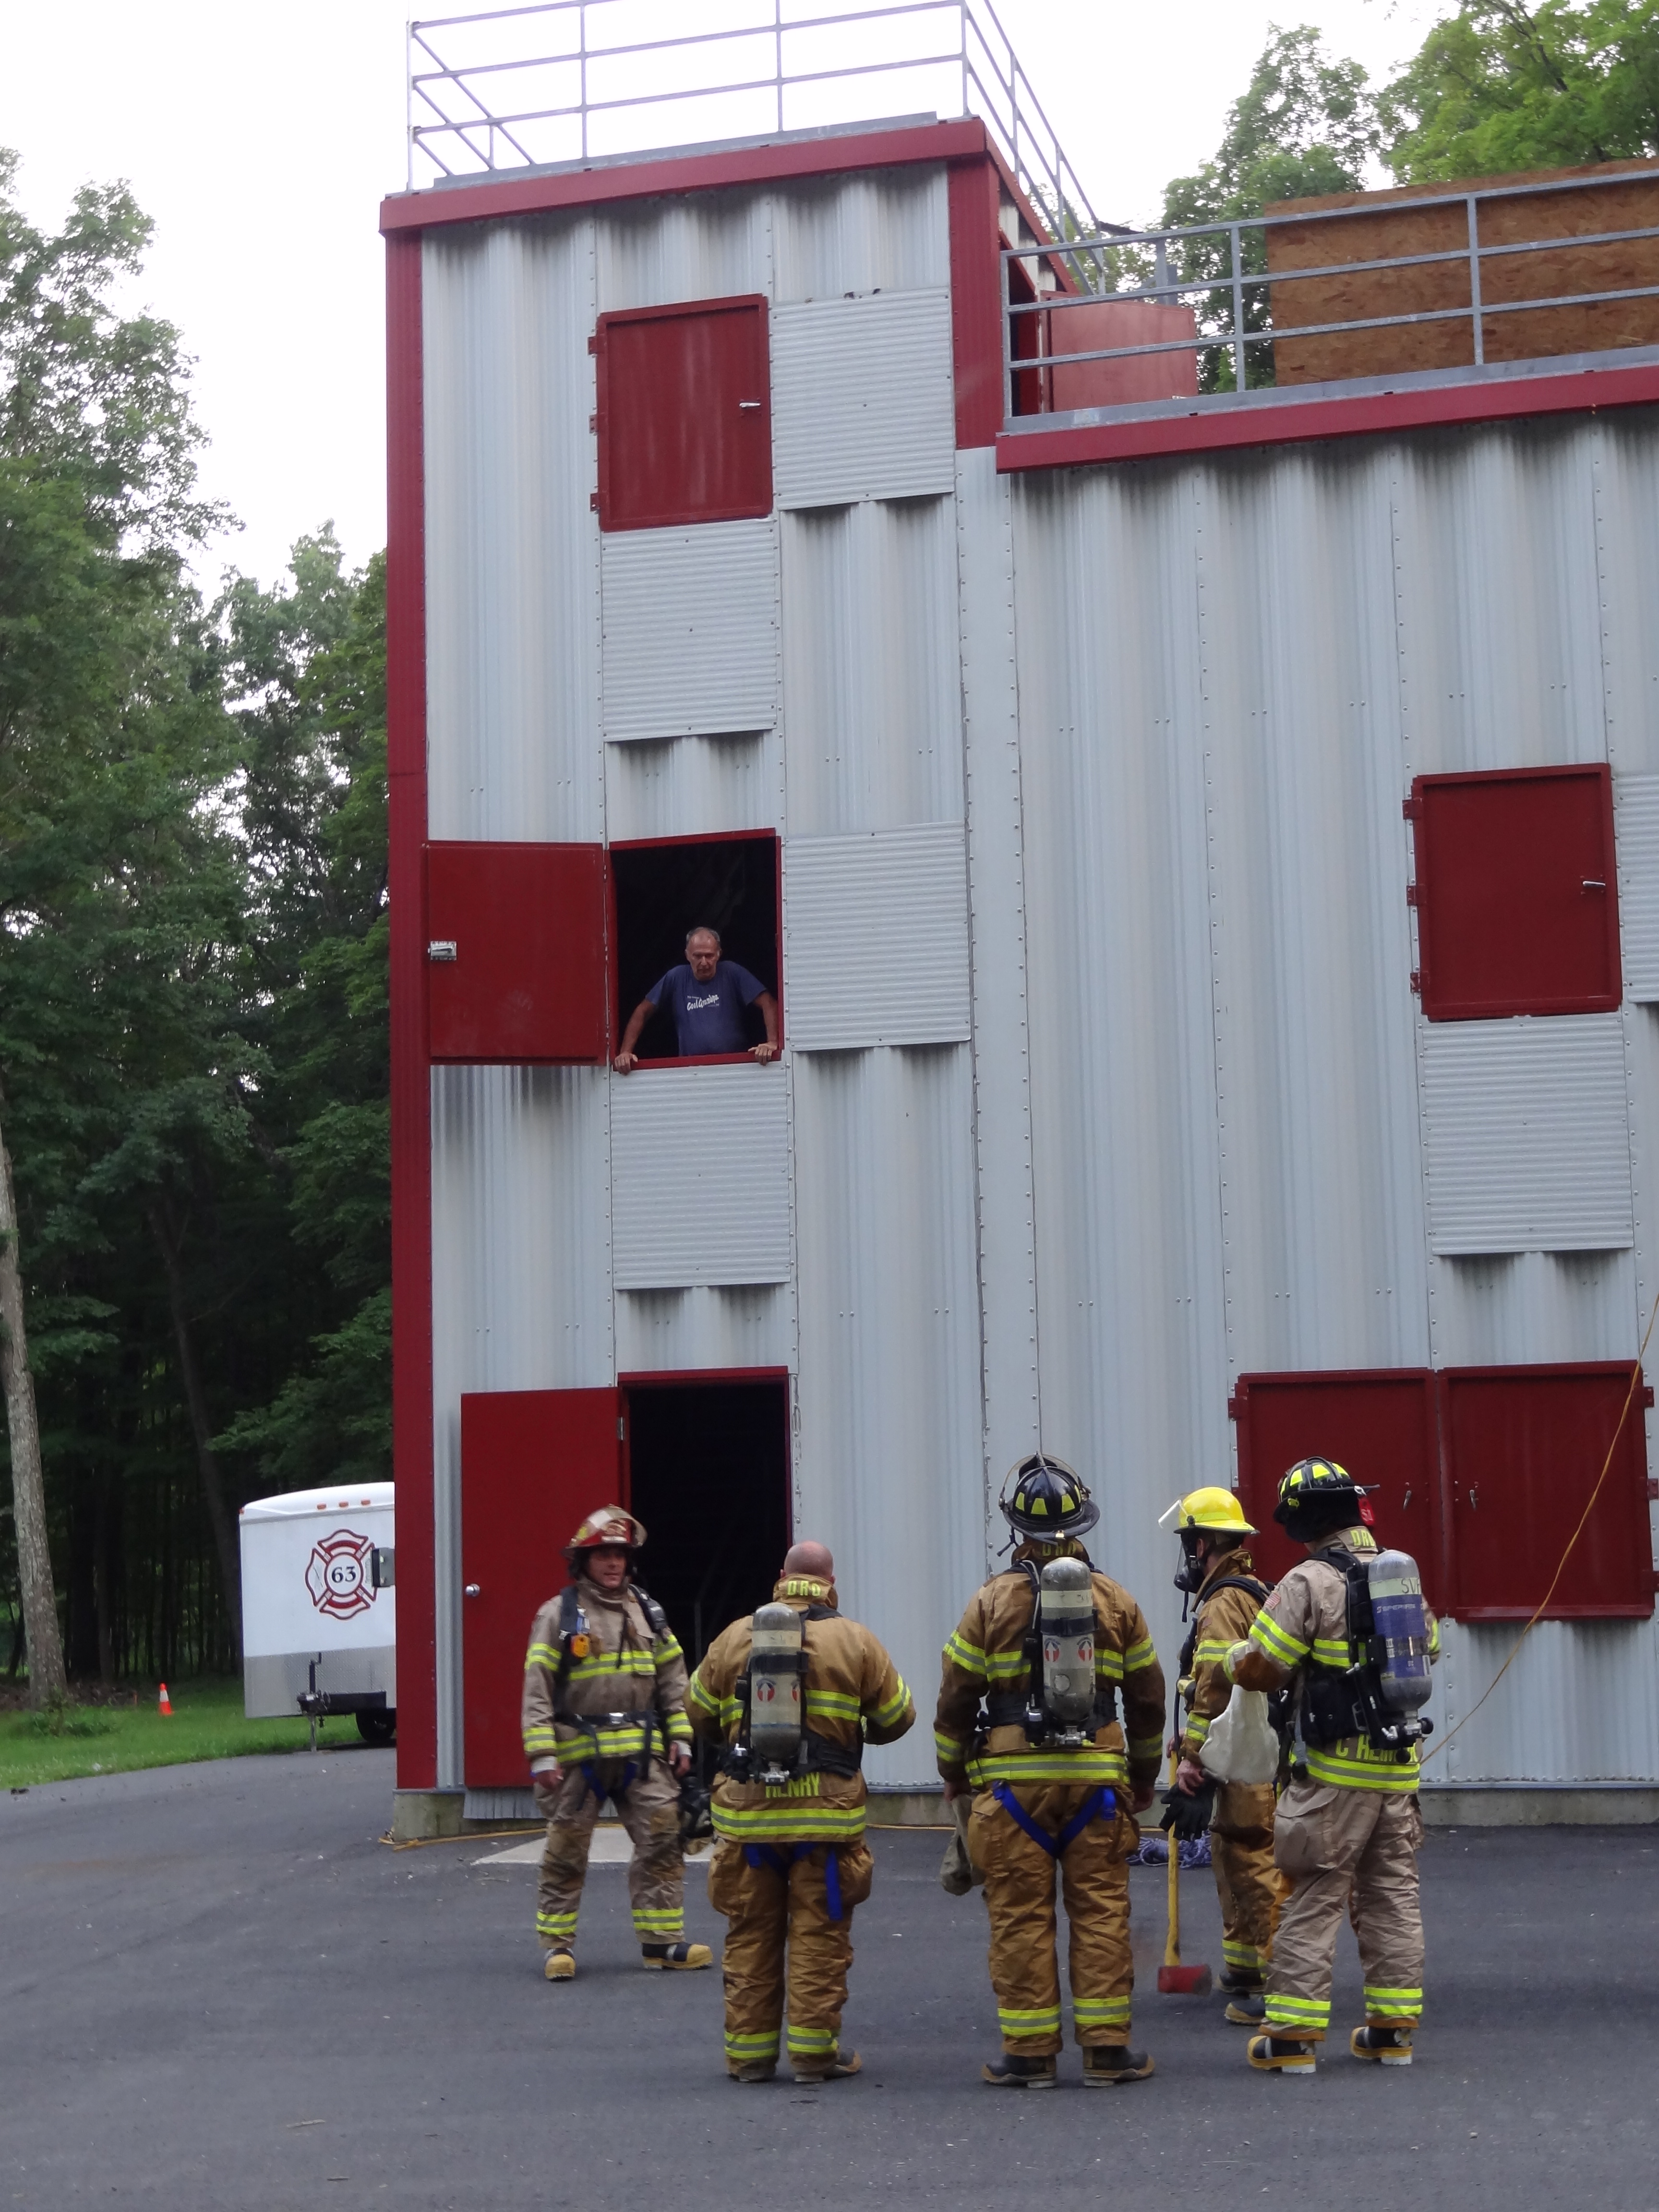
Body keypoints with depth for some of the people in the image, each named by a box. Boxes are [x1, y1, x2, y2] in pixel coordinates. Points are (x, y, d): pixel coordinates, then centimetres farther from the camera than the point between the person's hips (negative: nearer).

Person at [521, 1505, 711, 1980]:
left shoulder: (647, 1612, 13)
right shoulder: (559, 1615, -2)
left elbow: (672, 1679, 17)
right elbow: (538, 1689, -6)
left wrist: (680, 1739, 9)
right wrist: (542, 1756, -12)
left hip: (642, 1752, 4)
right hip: (579, 1753, -4)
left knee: (662, 1841, -1)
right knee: (567, 1849, 1)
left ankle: (662, 1941, 6)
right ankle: (558, 1944, 12)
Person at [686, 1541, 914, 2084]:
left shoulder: (734, 1638, 4)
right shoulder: (854, 1641, -1)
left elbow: (699, 1711, 15)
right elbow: (897, 1716, 7)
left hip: (746, 1808, 2)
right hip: (826, 1809, -2)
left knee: (750, 1933, 10)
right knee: (820, 1932, 5)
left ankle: (749, 2051, 14)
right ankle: (814, 2050, 4)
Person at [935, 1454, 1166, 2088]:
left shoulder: (992, 1602, -3)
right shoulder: (1115, 1602, 4)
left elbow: (957, 1696, 0)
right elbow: (1147, 1697, 11)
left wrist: (953, 1773, 14)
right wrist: (1144, 1775, 24)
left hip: (1014, 1777, -2)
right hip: (1097, 1775, 2)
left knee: (1021, 1916, 3)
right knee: (1101, 1909, 6)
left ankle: (1030, 2052, 5)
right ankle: (1107, 2048, 7)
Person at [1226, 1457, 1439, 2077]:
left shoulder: (1308, 1583, -14)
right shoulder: (1405, 1574, 7)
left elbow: (1258, 1668, -14)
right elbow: (1429, 1649, 21)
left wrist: (1235, 1655, 8)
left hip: (1334, 1771, -6)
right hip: (1399, 1768, 6)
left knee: (1313, 1900, -1)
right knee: (1393, 1896, 13)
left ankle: (1293, 2033, 1)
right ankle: (1393, 2029, 16)